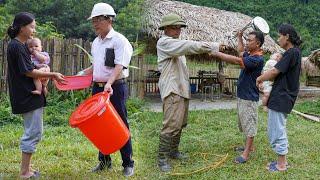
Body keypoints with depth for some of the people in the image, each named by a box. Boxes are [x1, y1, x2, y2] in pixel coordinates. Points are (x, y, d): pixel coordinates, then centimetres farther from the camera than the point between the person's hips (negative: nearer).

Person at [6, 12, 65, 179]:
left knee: (31, 132, 16)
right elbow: (28, 72, -18)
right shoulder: (17, 47, -15)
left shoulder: (18, 45, 14)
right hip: (28, 96, -10)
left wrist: (46, 75, 3)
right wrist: (52, 75, -11)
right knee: (33, 133, -4)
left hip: (28, 95, 10)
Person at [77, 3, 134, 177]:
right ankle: (104, 160, 25)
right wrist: (83, 73, 8)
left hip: (115, 87, -7)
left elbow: (119, 67, -20)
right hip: (97, 88, 7)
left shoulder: (119, 40, -9)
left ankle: (128, 163, 12)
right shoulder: (95, 42, 13)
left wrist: (109, 83, -33)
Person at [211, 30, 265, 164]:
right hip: (242, 96, 10)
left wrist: (217, 54, -33)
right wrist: (239, 37, 24)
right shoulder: (249, 54, 7)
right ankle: (249, 146, 32)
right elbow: (241, 52, 31)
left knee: (249, 124, -3)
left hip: (250, 98, -10)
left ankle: (246, 153, 1)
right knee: (244, 123, 19)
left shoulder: (257, 59, -23)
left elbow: (237, 60, -33)